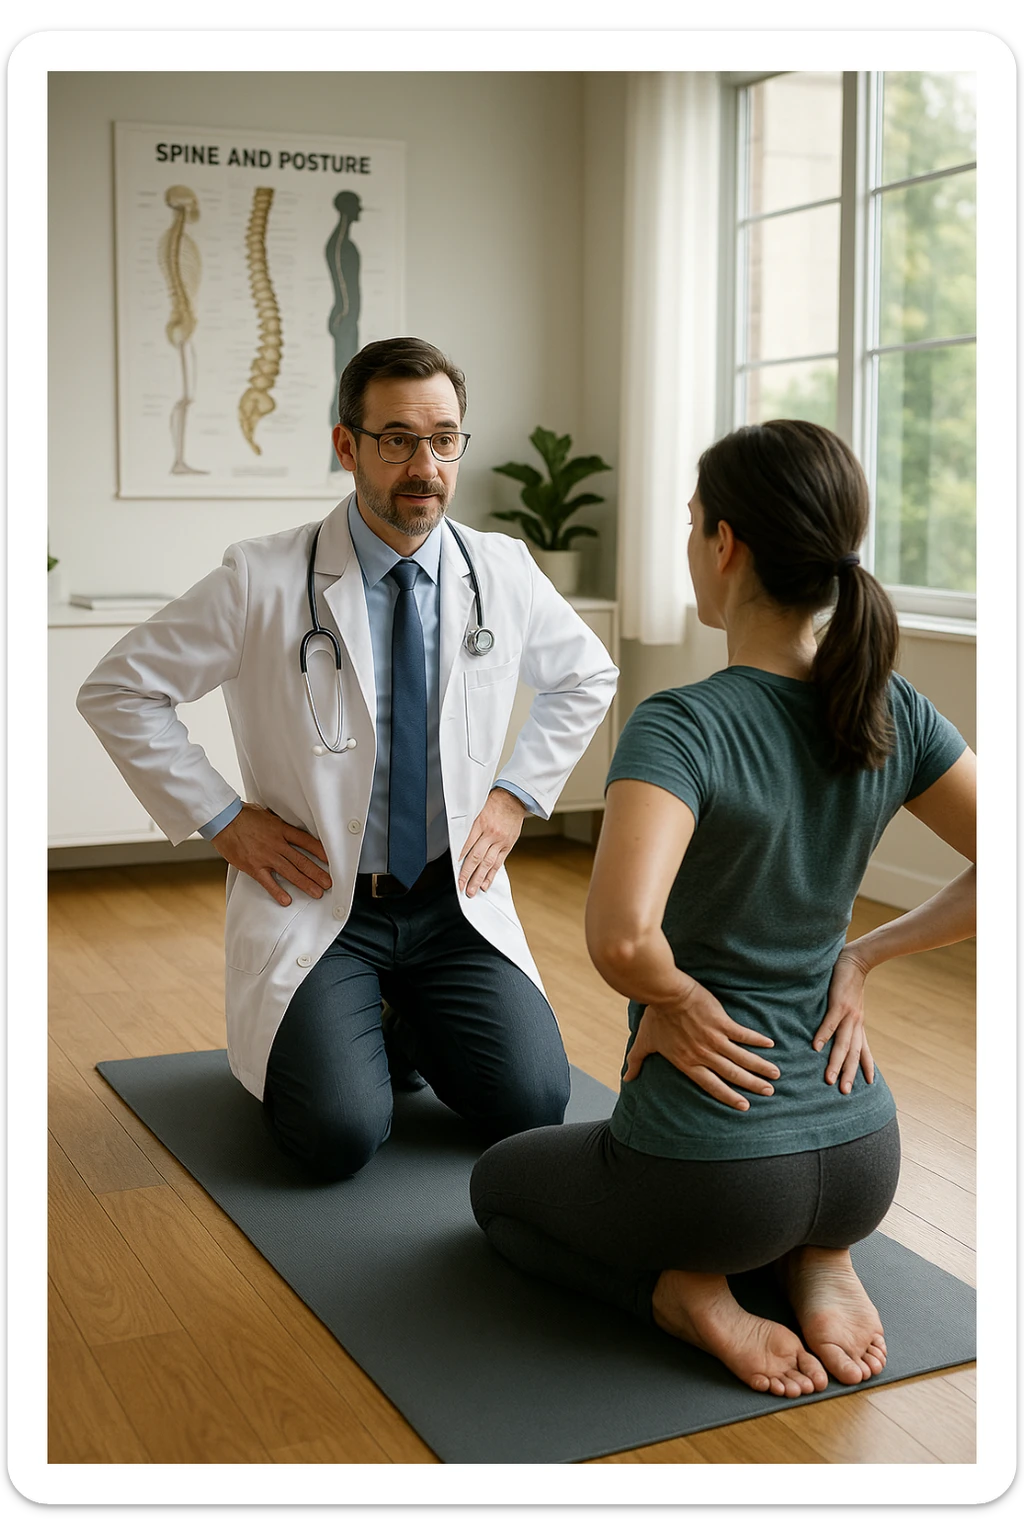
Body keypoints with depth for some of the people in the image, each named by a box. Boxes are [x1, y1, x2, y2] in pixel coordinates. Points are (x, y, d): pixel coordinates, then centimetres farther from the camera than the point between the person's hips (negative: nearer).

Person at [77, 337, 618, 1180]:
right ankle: (305, 1038, 15)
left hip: (455, 898, 3)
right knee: (340, 1136, -20)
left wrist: (516, 796, 7)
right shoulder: (262, 581, -10)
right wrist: (225, 819, -7)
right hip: (316, 900, -3)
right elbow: (119, 690, -3)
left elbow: (587, 676, 18)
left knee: (532, 1106, -13)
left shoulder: (504, 571, 0)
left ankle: (409, 1025, 18)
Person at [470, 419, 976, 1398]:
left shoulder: (682, 726, -23)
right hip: (861, 1165, 5)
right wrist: (862, 956, 3)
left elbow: (620, 936, -39)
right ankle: (820, 1262, 11)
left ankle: (681, 1292, 2)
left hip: (708, 1177, -5)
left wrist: (673, 997, -18)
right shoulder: (890, 712, -5)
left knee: (500, 1182, 28)